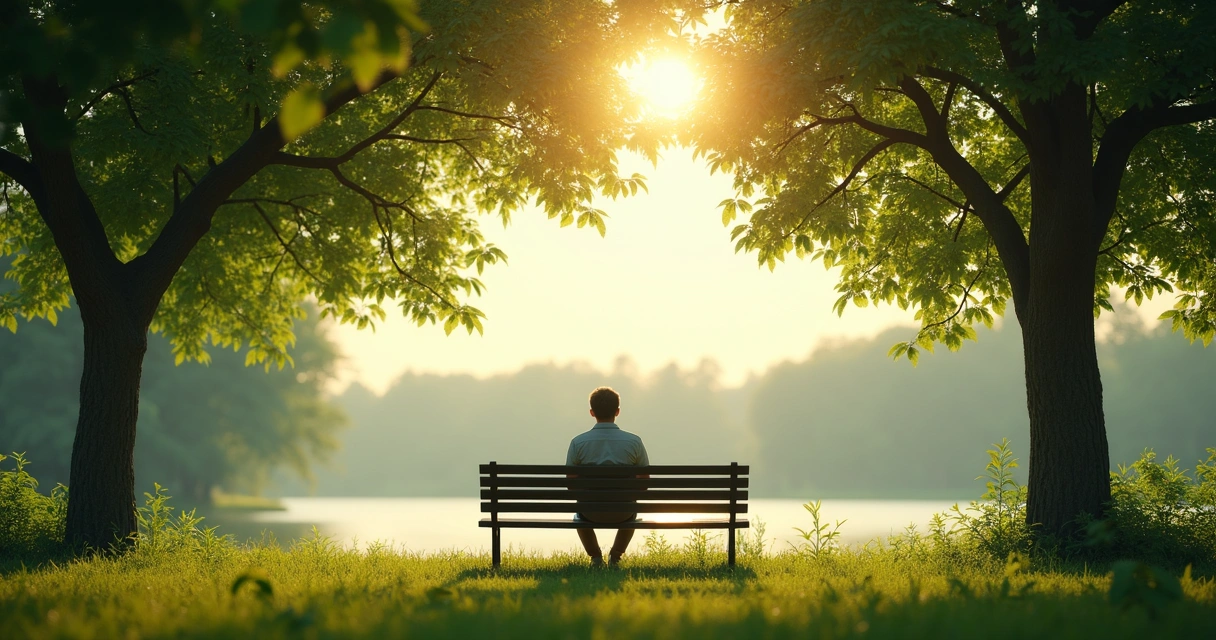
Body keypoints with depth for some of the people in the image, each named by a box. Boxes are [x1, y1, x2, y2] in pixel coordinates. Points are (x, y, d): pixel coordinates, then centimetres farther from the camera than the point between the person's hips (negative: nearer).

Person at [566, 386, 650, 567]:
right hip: (622, 513, 0)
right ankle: (615, 556, 31)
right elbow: (644, 481, -1)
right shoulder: (634, 442, -9)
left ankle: (596, 557, 28)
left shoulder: (578, 443, -10)